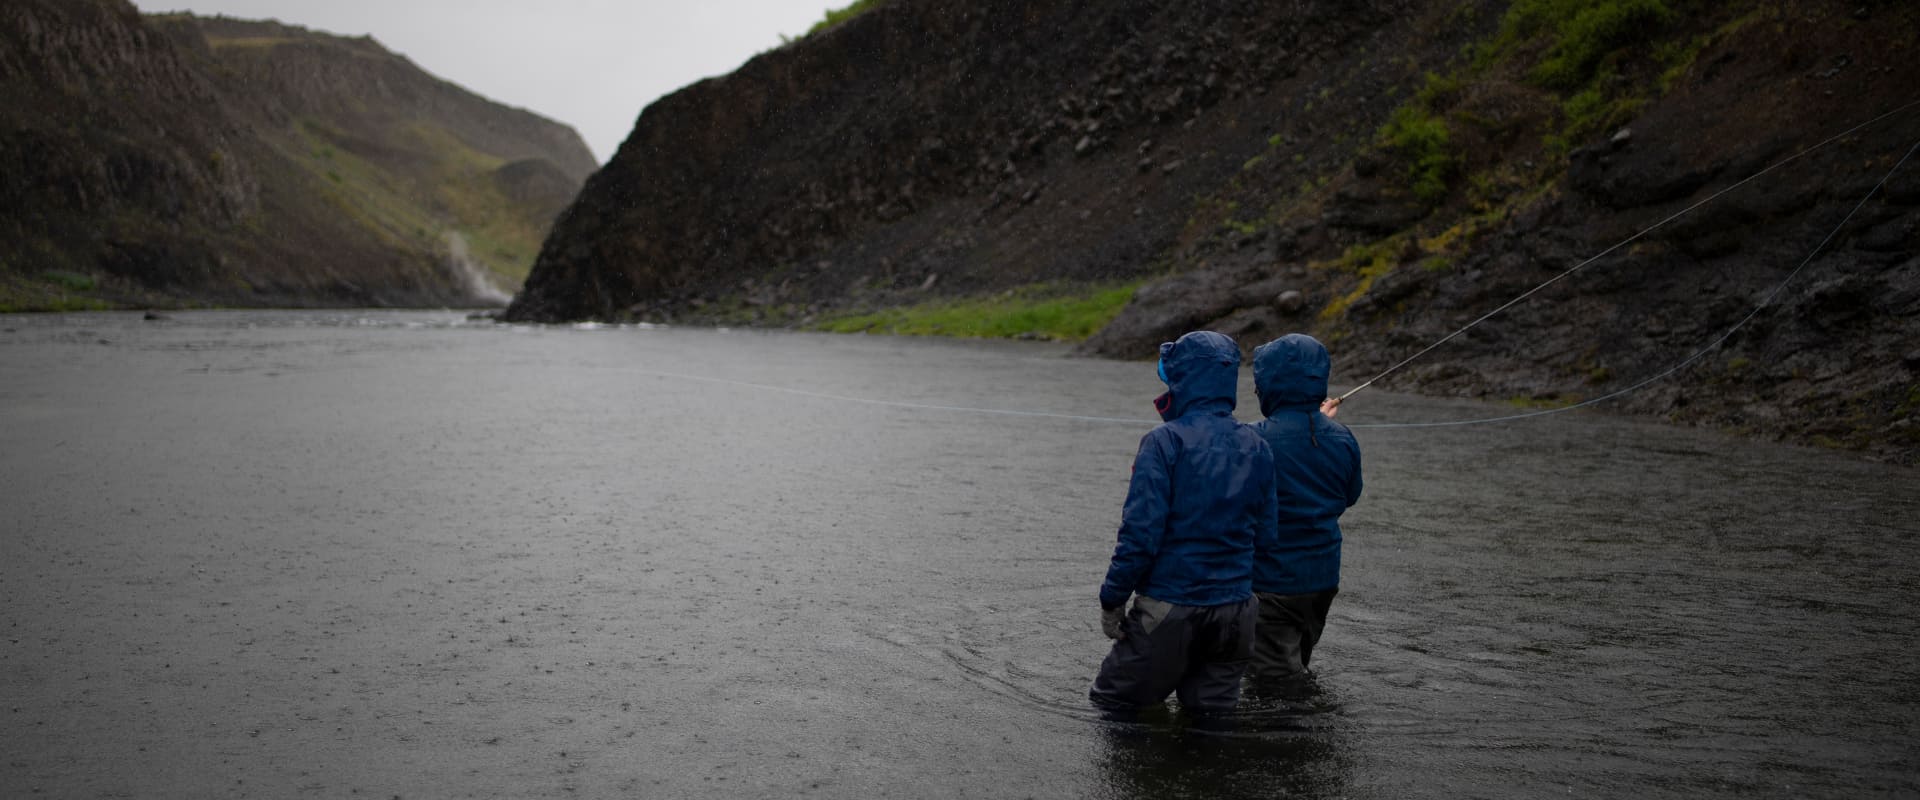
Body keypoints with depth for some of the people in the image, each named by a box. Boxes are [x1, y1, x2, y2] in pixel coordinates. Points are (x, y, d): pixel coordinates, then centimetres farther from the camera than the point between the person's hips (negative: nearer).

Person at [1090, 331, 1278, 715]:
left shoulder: (1165, 442, -14)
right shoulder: (1257, 448, 5)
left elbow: (1141, 532, -17)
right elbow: (1265, 533, 7)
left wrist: (1112, 599, -8)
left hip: (1169, 607, -5)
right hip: (1235, 609, 5)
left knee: (1111, 705, 8)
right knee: (1213, 714, 15)